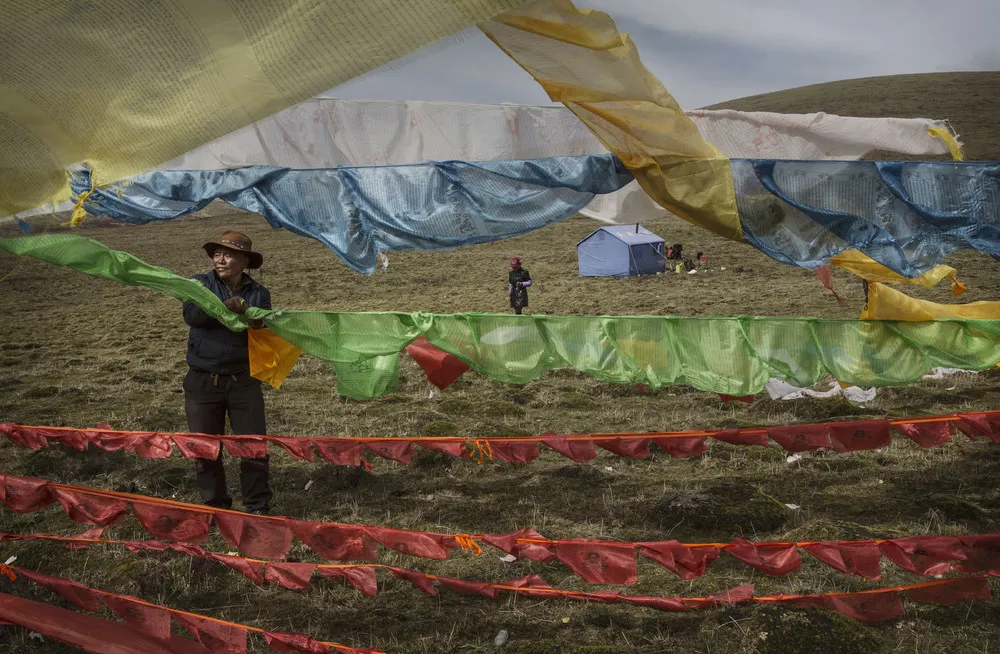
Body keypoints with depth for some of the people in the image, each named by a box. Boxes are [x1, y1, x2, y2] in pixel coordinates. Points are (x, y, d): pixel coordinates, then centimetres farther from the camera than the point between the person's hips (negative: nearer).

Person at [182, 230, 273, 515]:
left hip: (243, 381, 0)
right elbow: (191, 314, -18)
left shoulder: (258, 293, 4)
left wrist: (258, 326, -24)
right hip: (202, 382, 0)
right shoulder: (200, 283, 1)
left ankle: (257, 507, 17)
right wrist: (223, 307, -32)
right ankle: (215, 507, 25)